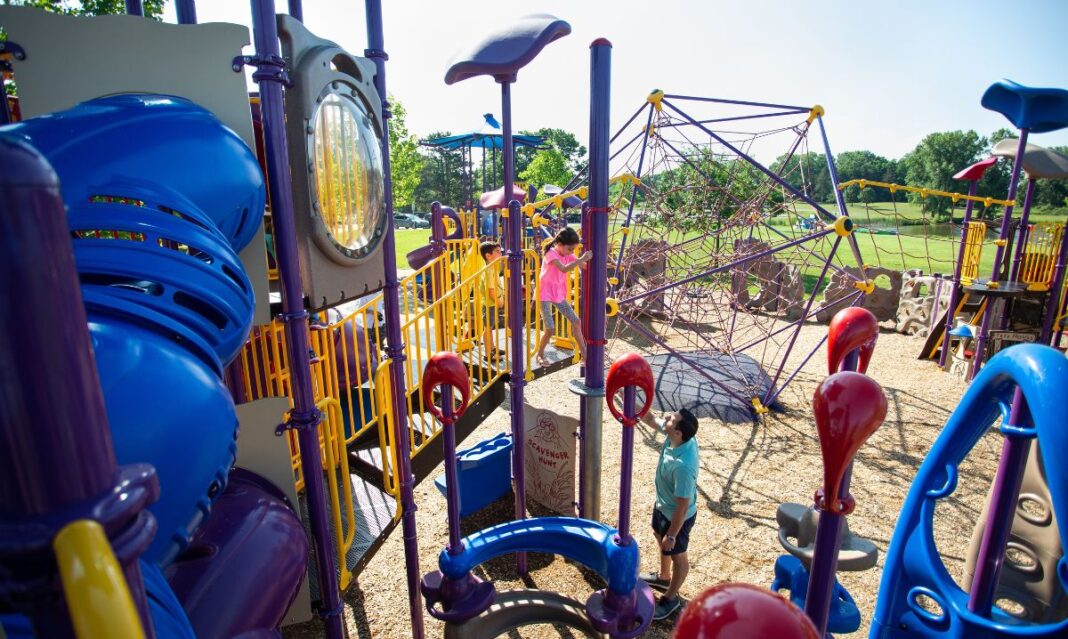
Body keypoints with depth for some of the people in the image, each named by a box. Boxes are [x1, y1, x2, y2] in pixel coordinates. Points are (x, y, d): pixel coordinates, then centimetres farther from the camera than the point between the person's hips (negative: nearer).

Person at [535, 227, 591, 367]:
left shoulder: (567, 254, 4)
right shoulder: (551, 254, -19)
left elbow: (584, 266, 2)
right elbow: (564, 269, -35)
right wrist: (581, 259, -40)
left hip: (559, 295, 8)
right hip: (545, 295, -8)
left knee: (575, 321, 4)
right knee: (550, 328, -12)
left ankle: (583, 353, 12)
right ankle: (540, 354, 12)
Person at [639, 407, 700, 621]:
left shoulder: (683, 466, -42)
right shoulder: (677, 437, -20)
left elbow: (682, 506, -31)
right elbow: (650, 420, -4)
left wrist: (672, 536, -18)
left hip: (677, 515, -9)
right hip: (662, 505, 9)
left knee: (677, 555, 18)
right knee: (660, 538, 32)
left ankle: (671, 598, 43)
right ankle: (663, 576, 59)